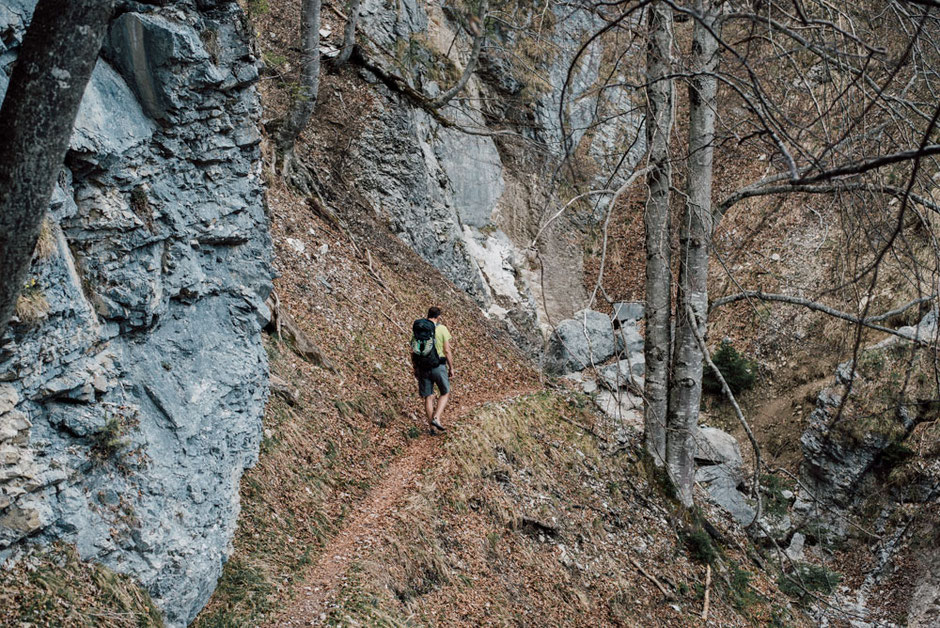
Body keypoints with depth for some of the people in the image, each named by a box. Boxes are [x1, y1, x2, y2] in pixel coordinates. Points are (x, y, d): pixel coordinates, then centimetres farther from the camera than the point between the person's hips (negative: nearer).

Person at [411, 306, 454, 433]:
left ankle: (432, 427, 13)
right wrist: (451, 368, 0)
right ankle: (436, 418, -5)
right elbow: (447, 351, -9)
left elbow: (413, 352, 5)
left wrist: (415, 369, 14)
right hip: (438, 367, -3)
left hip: (423, 368, 3)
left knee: (428, 397, 11)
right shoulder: (442, 329, -6)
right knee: (445, 394, 14)